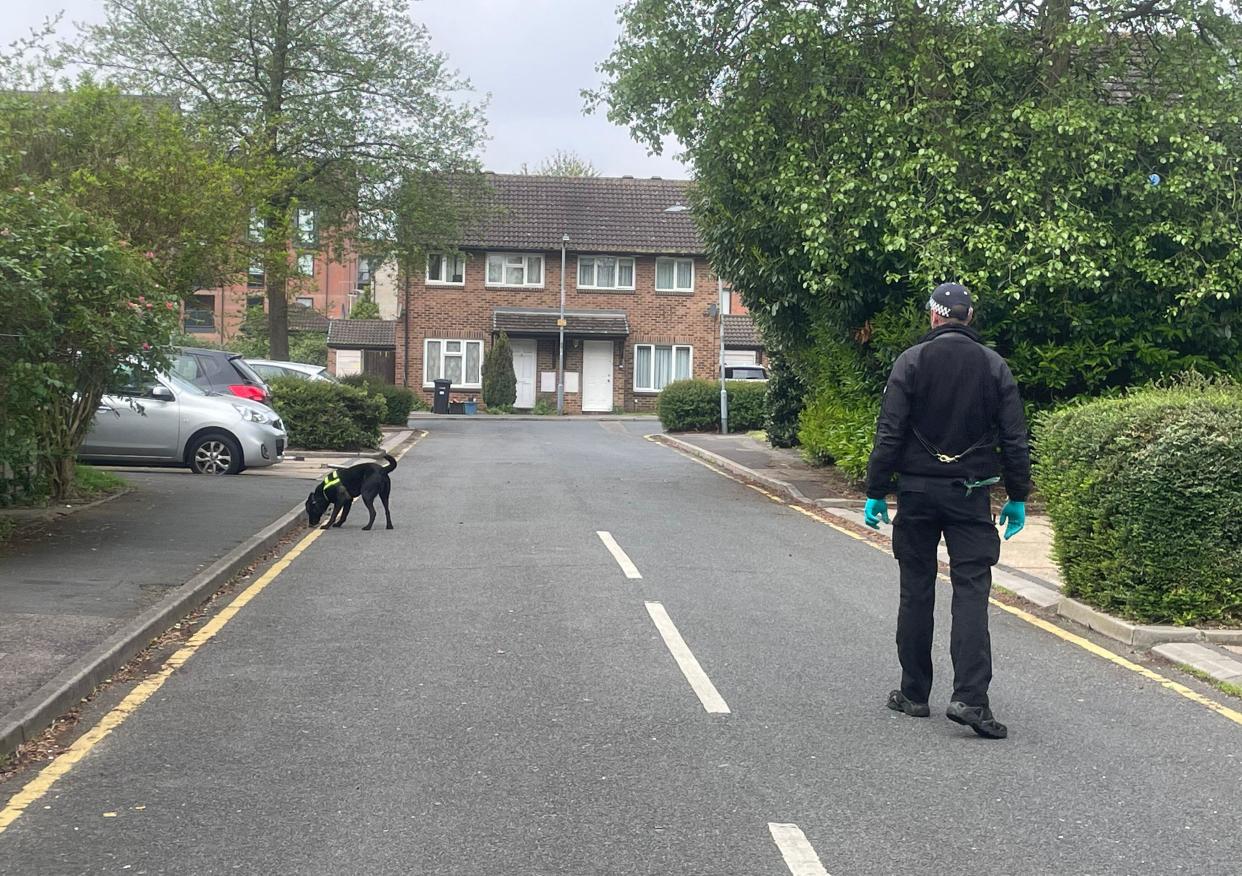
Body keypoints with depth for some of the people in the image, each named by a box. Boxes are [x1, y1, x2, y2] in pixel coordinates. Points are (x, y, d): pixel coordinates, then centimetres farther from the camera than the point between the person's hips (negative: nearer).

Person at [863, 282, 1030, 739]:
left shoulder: (912, 360, -3)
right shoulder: (995, 366, 4)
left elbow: (889, 434, -7)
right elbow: (1015, 440, 3)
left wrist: (876, 492, -3)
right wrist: (1017, 498, 10)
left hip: (917, 492, 0)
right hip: (971, 495, 1)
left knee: (916, 591, 8)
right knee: (971, 590, -2)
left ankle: (914, 693, 16)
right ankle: (970, 697, -14)